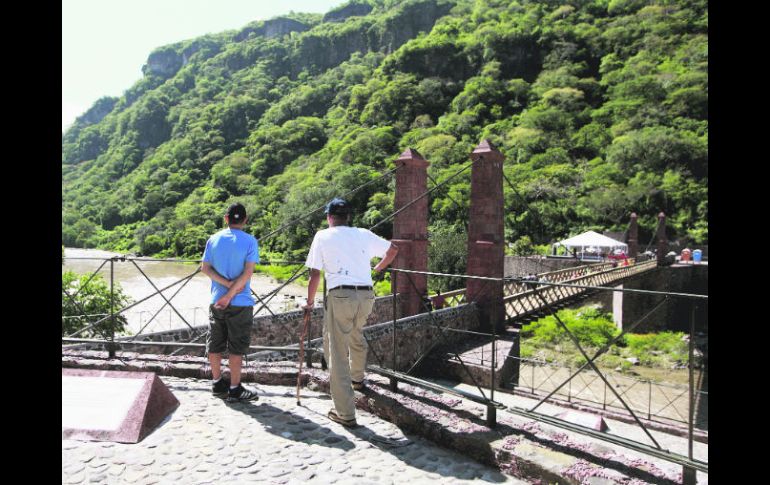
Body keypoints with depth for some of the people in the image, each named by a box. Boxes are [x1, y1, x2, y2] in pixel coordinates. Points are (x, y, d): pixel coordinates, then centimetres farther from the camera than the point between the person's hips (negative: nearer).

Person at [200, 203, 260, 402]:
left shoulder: (213, 239, 4)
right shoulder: (250, 241, -7)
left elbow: (205, 268, -1)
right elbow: (248, 272, -15)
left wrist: (227, 284, -8)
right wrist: (230, 294, -12)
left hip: (216, 301, 4)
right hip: (240, 303, -4)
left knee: (215, 345, 15)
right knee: (237, 347, 4)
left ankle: (218, 384, 26)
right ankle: (235, 389, 9)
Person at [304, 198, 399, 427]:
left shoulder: (323, 236, 6)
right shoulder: (364, 234, 13)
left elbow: (315, 274, 3)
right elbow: (393, 250, 24)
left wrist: (309, 302, 16)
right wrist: (378, 268, 40)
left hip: (340, 295, -4)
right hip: (366, 295, 4)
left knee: (337, 353, 2)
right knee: (356, 335, 31)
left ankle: (345, 413, 3)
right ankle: (357, 379, 51)